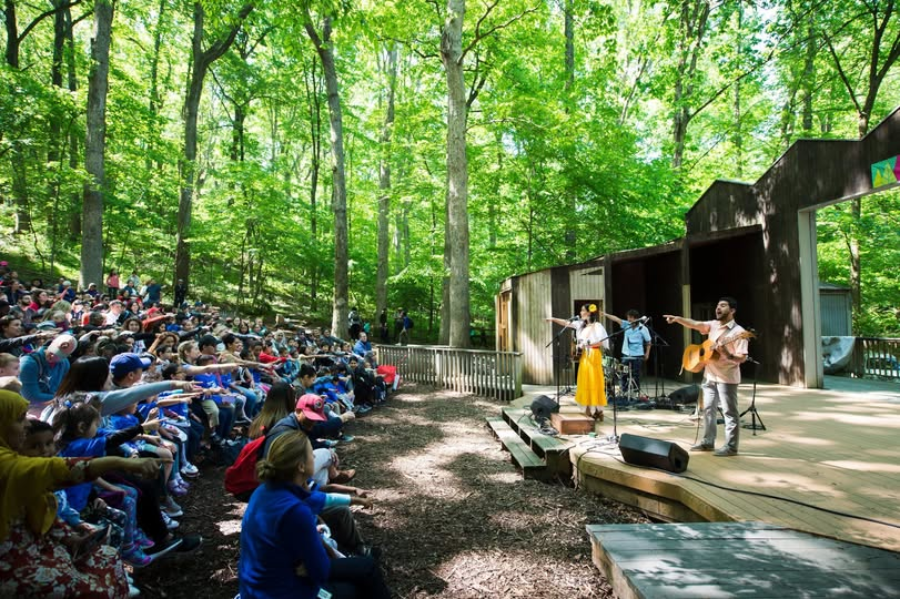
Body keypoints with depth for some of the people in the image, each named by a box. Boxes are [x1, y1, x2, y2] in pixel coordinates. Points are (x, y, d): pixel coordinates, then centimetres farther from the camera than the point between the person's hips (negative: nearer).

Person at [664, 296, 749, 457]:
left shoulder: (738, 331, -12)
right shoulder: (713, 325, 9)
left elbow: (742, 357, -15)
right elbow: (694, 324, 1)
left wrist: (728, 355, -33)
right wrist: (677, 318, -14)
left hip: (727, 377, -7)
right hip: (710, 375, 7)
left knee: (729, 411, 0)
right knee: (708, 408, 13)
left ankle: (731, 446, 8)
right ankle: (707, 442, 23)